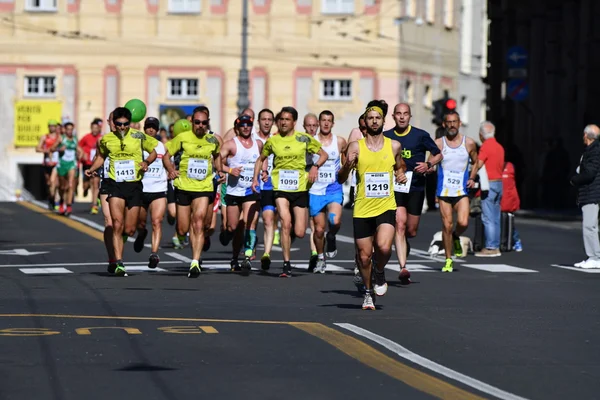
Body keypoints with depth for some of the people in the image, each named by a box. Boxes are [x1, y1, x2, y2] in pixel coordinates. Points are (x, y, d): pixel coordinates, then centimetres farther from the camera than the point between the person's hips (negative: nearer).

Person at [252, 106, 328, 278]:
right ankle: (286, 265, -13)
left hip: (300, 188, 0)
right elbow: (261, 159, 19)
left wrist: (315, 166, -12)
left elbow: (323, 154, 7)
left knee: (299, 233, -2)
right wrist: (255, 178, 7)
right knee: (285, 223, -19)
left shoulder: (304, 138, 0)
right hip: (280, 187, 0)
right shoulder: (272, 141, 4)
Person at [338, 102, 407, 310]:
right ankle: (368, 292, 29)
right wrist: (347, 165, -23)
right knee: (364, 256, 5)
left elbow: (399, 167, 24)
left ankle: (380, 272, 10)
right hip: (362, 209, 0)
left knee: (384, 247, -23)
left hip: (386, 207, 0)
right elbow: (341, 179, -2)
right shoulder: (356, 147, 0)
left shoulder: (394, 145, 5)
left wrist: (401, 175, 1)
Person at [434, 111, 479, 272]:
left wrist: (472, 178, 3)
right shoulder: (438, 143, 2)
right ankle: (448, 260, 12)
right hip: (444, 191, 0)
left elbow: (475, 162, 18)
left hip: (462, 191, 0)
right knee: (447, 225, -1)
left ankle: (456, 237, 18)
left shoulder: (469, 143, 5)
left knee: (463, 223, -17)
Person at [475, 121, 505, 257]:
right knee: (496, 218, 10)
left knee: (488, 218, -7)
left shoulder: (485, 146, -12)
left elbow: (478, 165, -18)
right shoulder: (500, 147, 13)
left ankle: (490, 248, -9)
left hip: (489, 183, -8)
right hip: (499, 182, 8)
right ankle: (496, 246, 12)